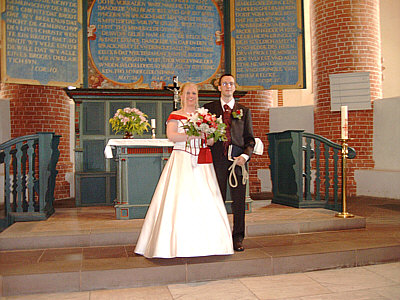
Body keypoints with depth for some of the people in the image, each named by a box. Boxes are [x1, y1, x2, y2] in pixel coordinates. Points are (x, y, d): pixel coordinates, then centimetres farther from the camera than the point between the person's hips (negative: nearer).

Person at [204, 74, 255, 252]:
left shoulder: (244, 111, 14)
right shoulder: (209, 108, 12)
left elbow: (250, 138, 10)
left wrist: (245, 155, -6)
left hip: (238, 160, 1)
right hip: (218, 160, -1)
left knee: (239, 201, 3)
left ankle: (238, 238, 15)